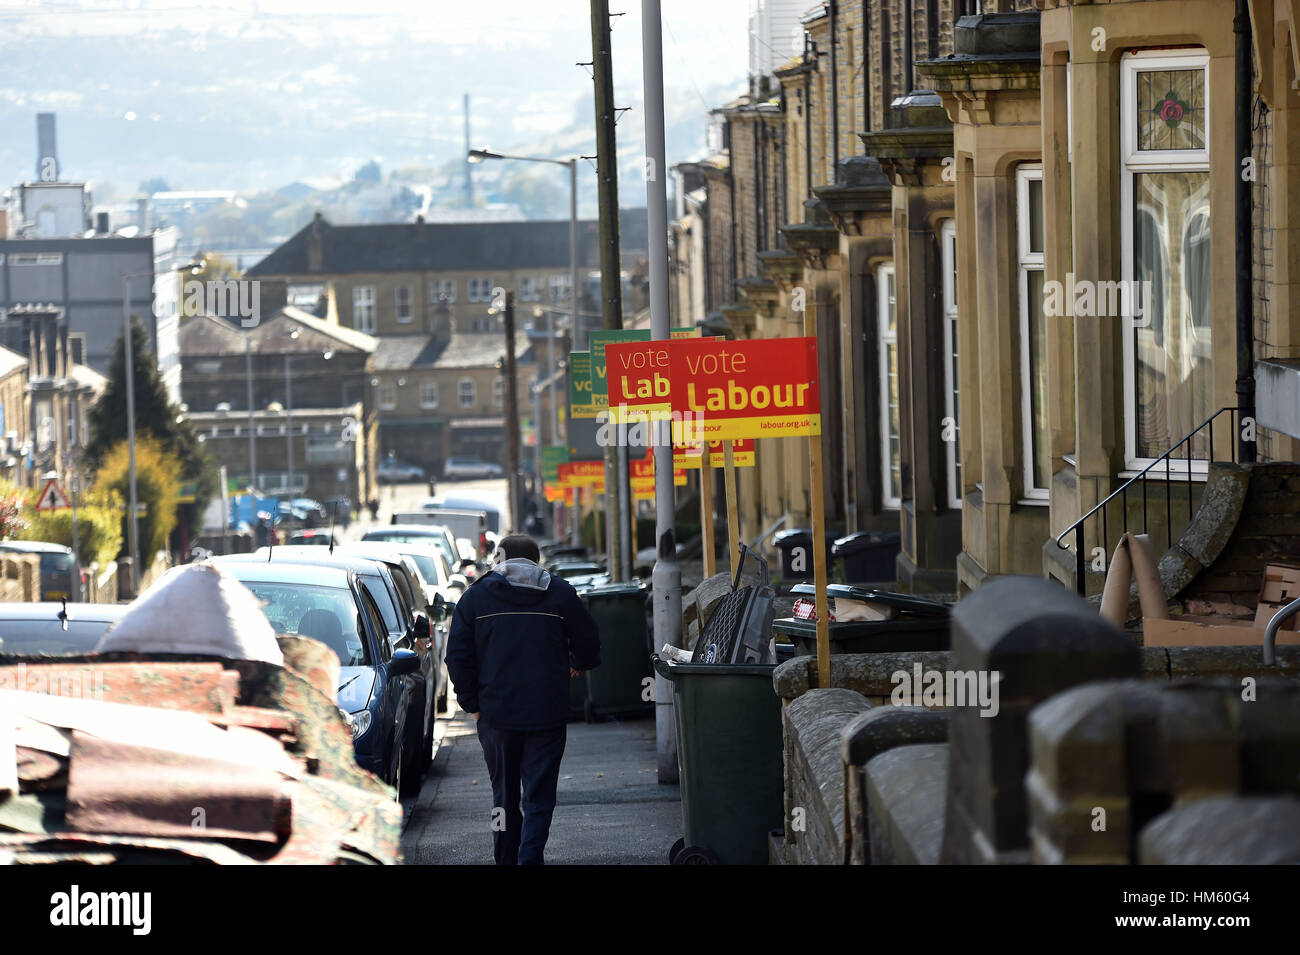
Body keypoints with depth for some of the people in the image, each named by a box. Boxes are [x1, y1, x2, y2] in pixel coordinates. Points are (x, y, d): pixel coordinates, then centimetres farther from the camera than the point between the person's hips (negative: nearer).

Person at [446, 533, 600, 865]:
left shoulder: (475, 595, 3)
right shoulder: (560, 593, 1)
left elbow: (458, 657, 1)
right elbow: (588, 645, 7)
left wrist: (472, 704, 9)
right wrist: (576, 666, 29)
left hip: (496, 715, 1)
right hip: (547, 714, -1)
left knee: (504, 795, 13)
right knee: (539, 797, 0)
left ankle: (506, 860, 15)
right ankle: (530, 859, -14)